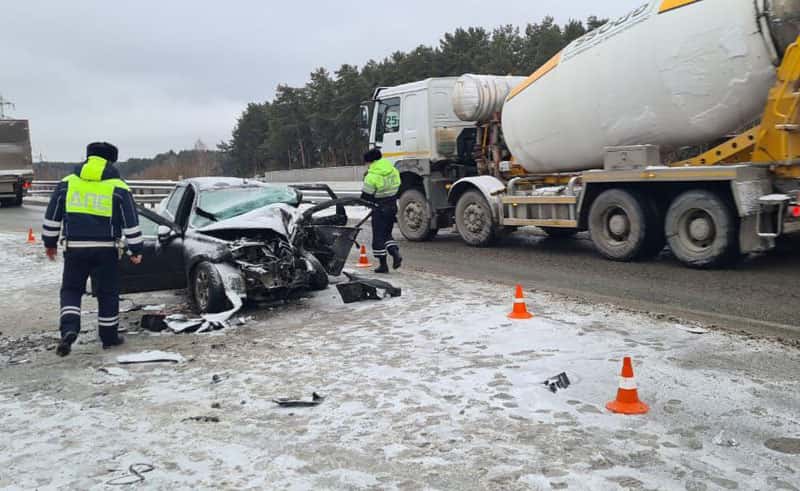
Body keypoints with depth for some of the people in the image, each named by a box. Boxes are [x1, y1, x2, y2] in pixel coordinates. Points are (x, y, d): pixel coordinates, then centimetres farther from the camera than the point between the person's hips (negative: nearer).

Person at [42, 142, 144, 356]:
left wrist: (50, 242, 21)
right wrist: (136, 250, 4)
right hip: (106, 250, -1)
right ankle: (109, 337, 17)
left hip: (74, 248, 1)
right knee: (107, 293, 10)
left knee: (71, 290, 15)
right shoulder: (118, 188, -2)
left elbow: (52, 216, 10)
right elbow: (131, 223, -2)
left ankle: (69, 329, -6)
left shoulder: (66, 183, 5)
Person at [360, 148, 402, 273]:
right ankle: (396, 253, 0)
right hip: (392, 207, 7)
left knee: (378, 236, 4)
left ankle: (383, 264, 6)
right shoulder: (393, 171, 4)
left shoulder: (372, 176, -17)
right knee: (387, 234, 21)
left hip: (380, 208, -6)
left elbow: (365, 196, -13)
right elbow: (397, 189, 11)